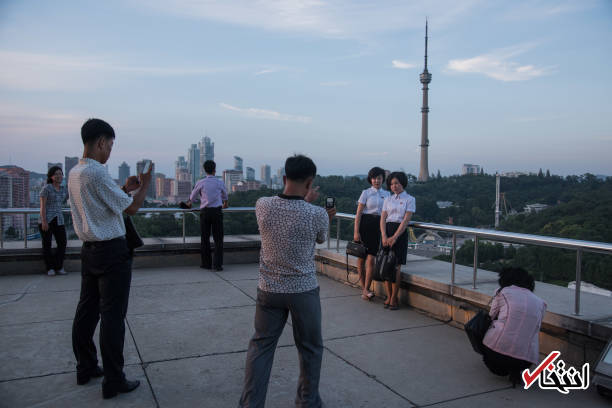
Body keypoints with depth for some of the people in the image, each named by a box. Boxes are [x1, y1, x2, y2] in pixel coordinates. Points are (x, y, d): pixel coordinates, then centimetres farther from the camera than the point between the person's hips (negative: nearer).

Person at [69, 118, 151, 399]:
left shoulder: (74, 173, 9)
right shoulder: (98, 174, -19)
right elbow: (131, 208, -13)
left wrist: (125, 188, 15)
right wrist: (145, 184, 0)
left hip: (89, 249, 9)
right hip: (112, 251, -9)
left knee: (86, 310, 16)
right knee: (112, 315, -2)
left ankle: (85, 368, 30)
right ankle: (113, 381, 7)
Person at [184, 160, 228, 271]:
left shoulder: (201, 183, 0)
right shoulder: (220, 183, 4)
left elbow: (193, 196, 17)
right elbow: (224, 195, 26)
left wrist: (189, 203, 41)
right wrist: (225, 203, 49)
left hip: (205, 212, 0)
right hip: (217, 211, 0)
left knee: (205, 238, 9)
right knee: (218, 239, 3)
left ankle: (206, 263, 13)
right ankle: (218, 264, -3)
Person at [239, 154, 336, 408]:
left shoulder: (262, 206, -12)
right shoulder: (317, 215, -19)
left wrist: (305, 202, 19)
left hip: (269, 289, 2)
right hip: (303, 291, -2)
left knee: (260, 346, 16)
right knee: (310, 349, 18)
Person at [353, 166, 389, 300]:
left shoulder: (387, 194, 12)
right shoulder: (366, 193, 2)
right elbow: (358, 213, -2)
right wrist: (356, 231, -10)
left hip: (378, 226, 2)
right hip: (365, 224, -2)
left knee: (371, 259, -5)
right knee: (361, 257, 4)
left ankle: (366, 289, -1)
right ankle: (364, 287, 18)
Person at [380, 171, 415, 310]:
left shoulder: (409, 199, 1)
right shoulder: (388, 199, 13)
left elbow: (406, 220, -8)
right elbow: (383, 218, 5)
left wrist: (394, 237, -16)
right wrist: (384, 236, -11)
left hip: (400, 232, -4)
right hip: (386, 231, 4)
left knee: (396, 267, -4)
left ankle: (394, 298, 4)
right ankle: (389, 297, 11)